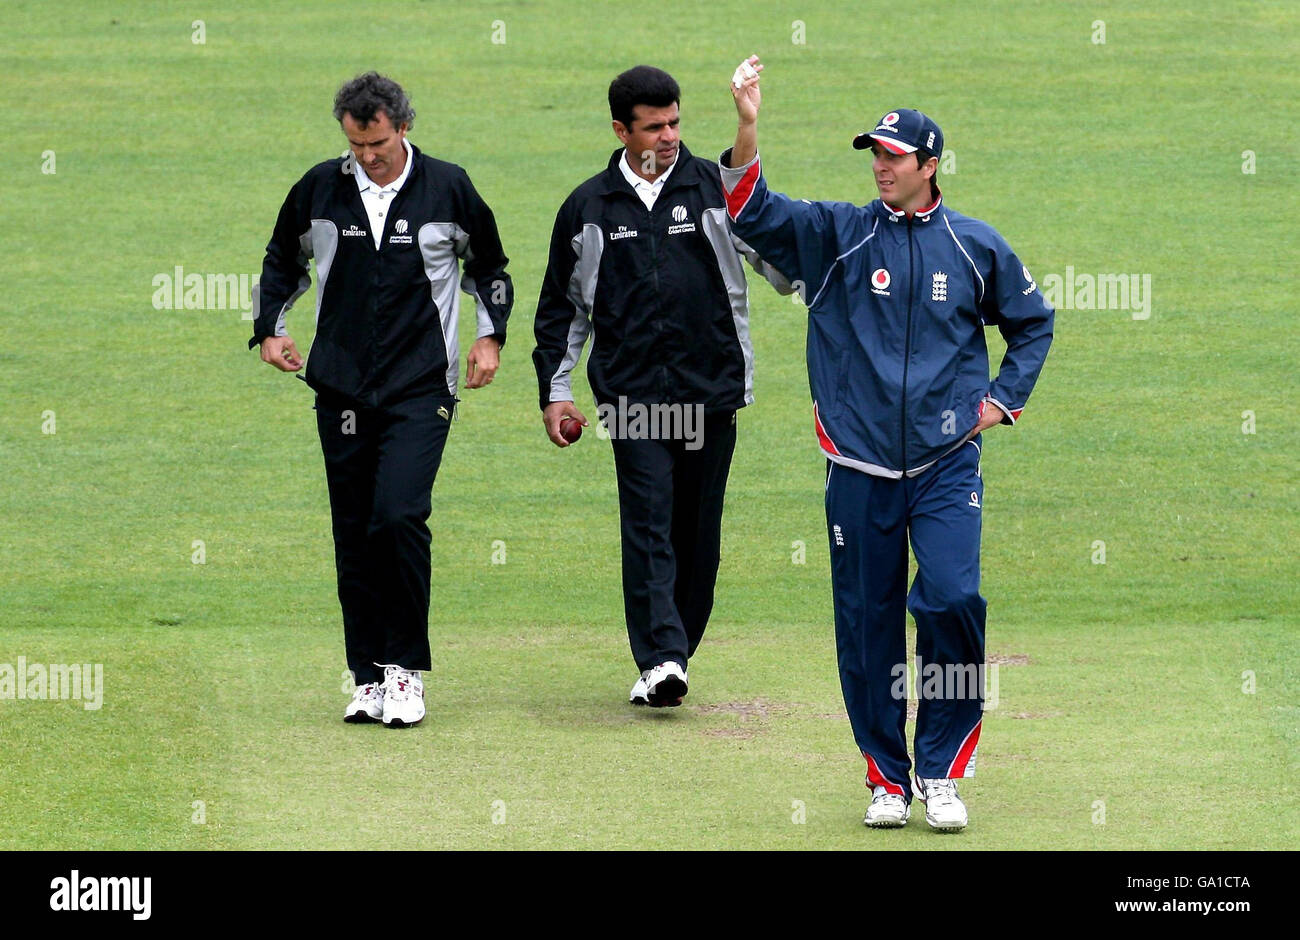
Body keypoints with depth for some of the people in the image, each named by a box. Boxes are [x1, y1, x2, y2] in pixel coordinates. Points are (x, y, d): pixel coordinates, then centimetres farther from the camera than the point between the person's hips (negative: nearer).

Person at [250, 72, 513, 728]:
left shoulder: (446, 188, 0)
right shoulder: (321, 189, 4)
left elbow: (488, 265, 15)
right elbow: (283, 261, 22)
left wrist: (490, 334, 6)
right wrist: (269, 328, 12)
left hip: (421, 387, -3)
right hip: (341, 389, 3)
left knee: (398, 516, -18)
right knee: (354, 535, 2)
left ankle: (407, 667, -8)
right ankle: (370, 679, 9)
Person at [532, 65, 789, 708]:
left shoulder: (717, 190, 5)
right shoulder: (589, 208, 9)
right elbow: (561, 307, 18)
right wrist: (554, 391, 13)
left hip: (711, 388, 1)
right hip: (631, 390, -1)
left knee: (696, 529, 5)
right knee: (648, 522, -12)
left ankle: (675, 650, 16)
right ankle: (660, 658, -20)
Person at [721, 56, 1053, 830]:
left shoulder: (976, 245, 6)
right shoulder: (836, 235, 3)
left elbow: (1034, 322, 20)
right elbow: (752, 212, -11)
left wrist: (1003, 399, 8)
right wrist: (748, 127, -25)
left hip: (947, 464, -1)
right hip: (859, 467, 1)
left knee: (953, 599, -17)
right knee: (867, 623, 4)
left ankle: (942, 772, -3)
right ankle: (888, 780, 16)